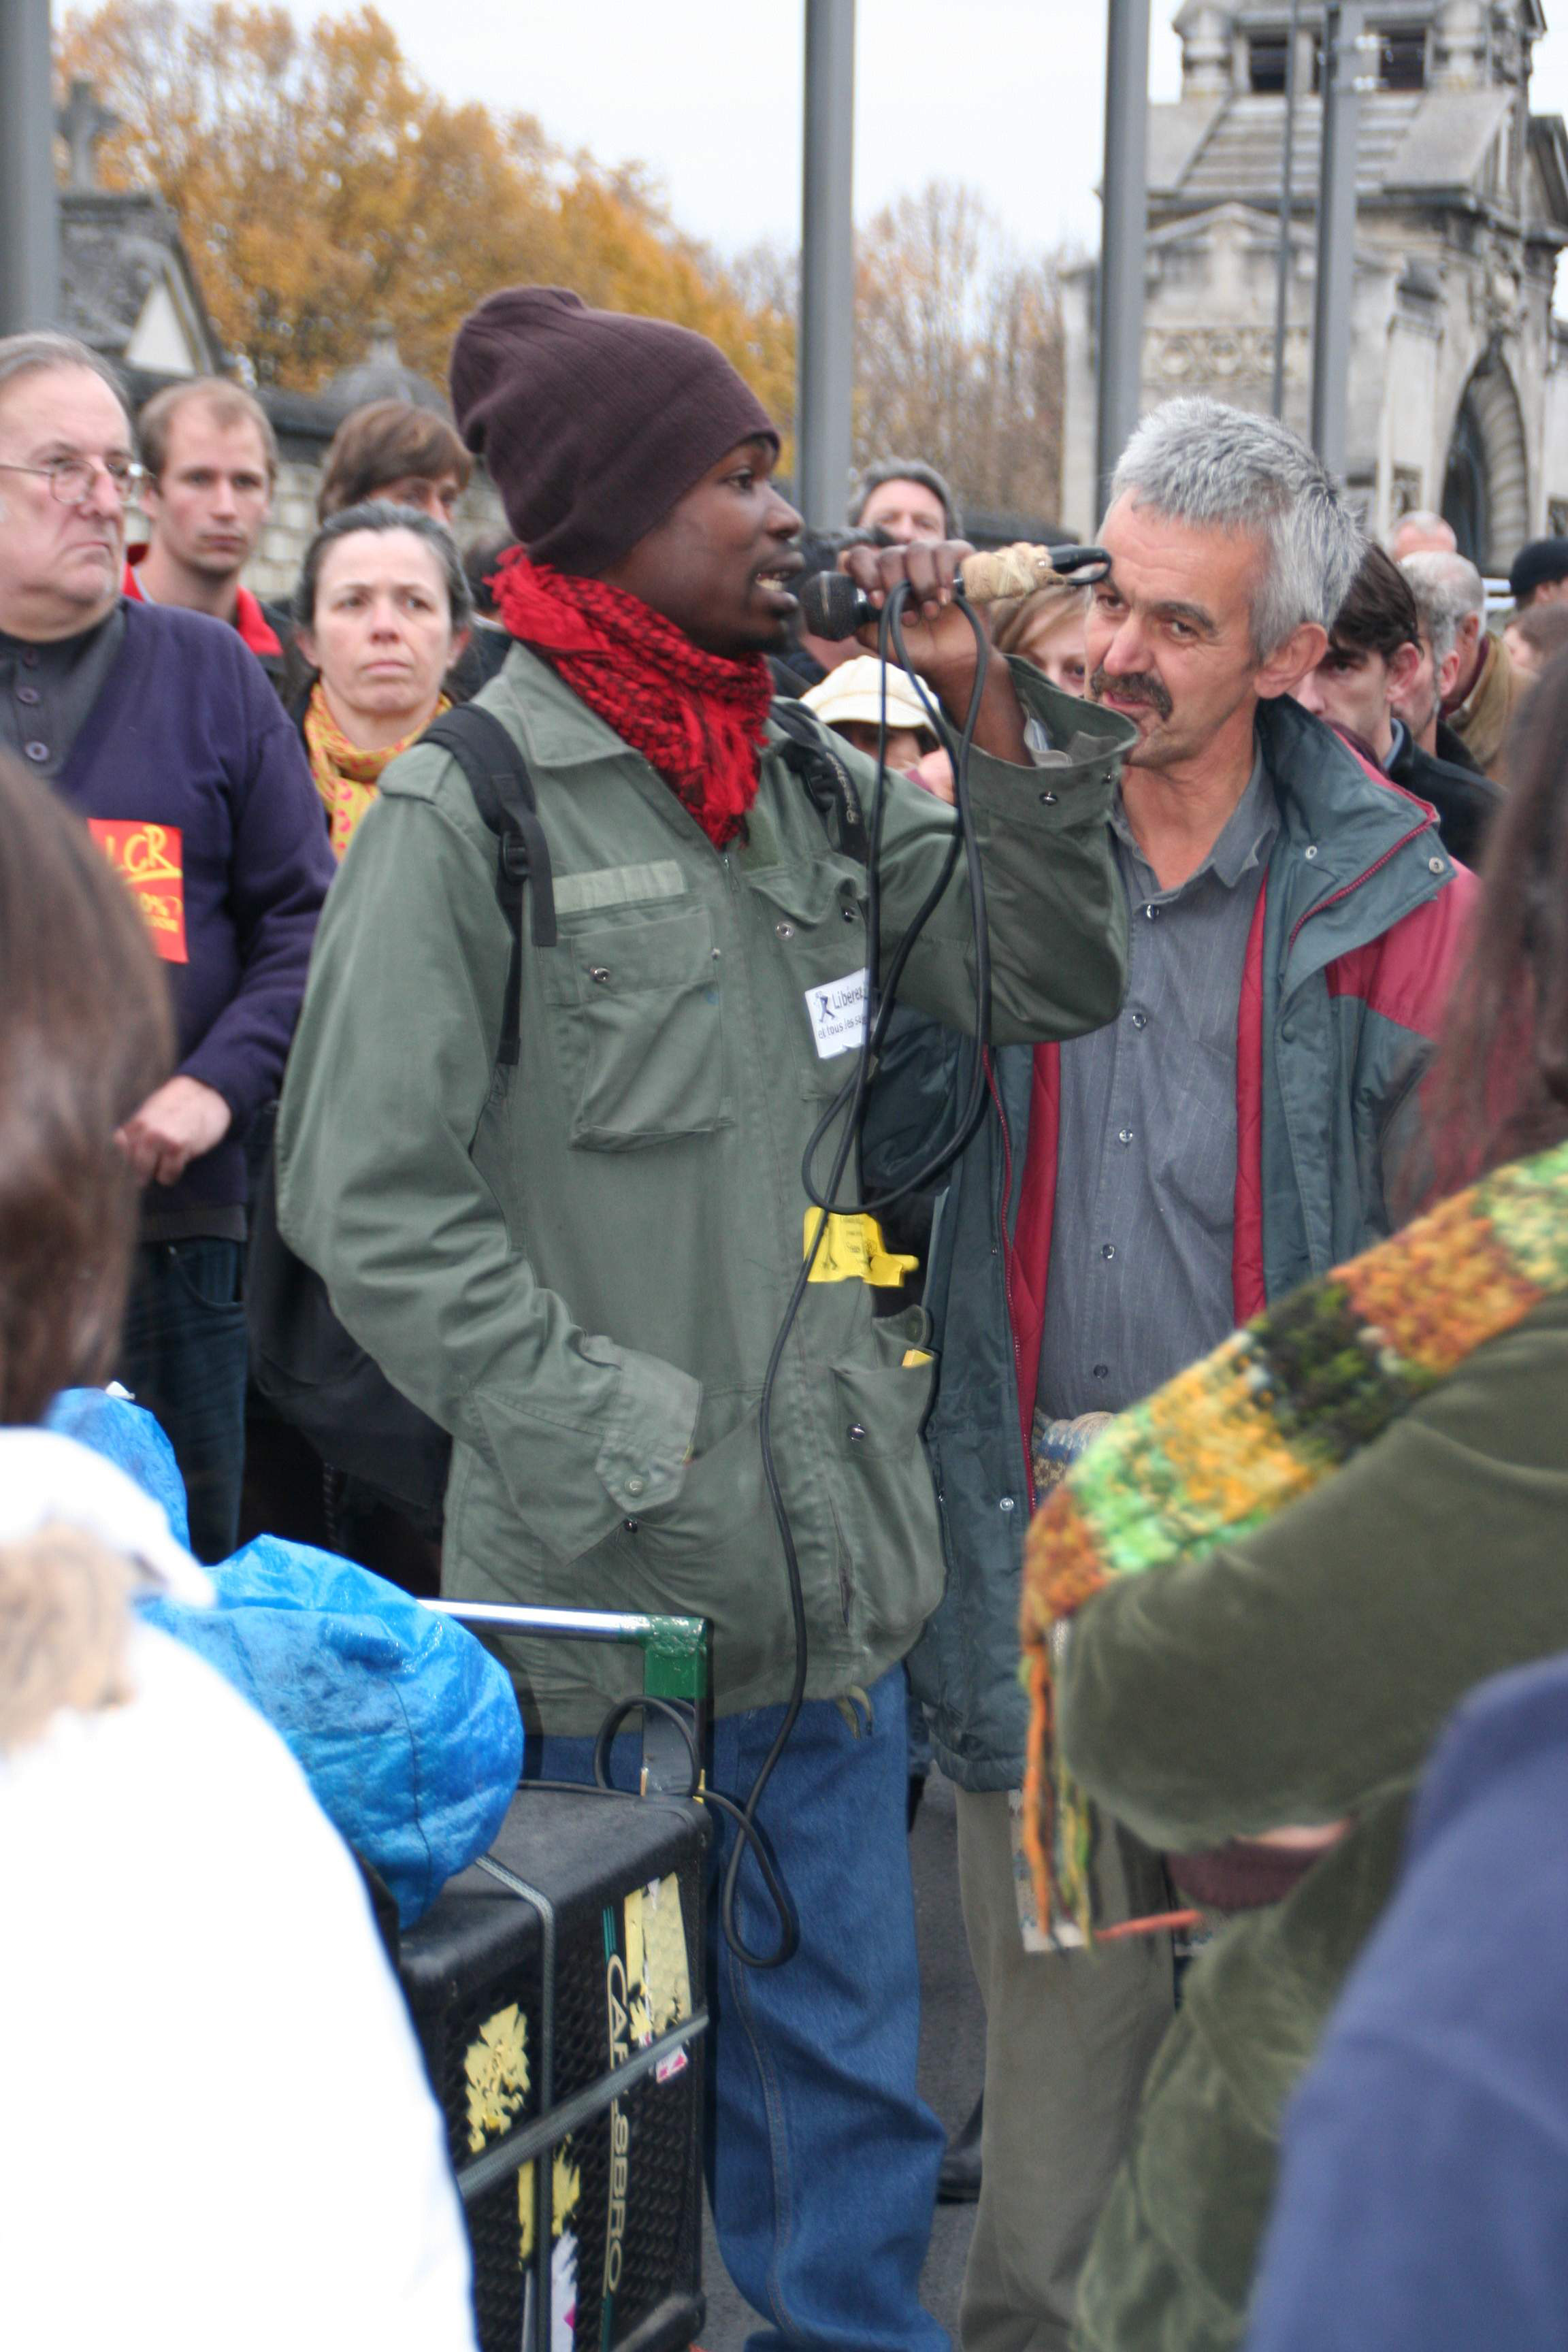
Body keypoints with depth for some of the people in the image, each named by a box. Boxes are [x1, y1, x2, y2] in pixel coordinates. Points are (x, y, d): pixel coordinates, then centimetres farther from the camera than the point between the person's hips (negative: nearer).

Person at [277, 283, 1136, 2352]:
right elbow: (371, 1197, -12)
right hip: (617, 1601, -6)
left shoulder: (813, 779, 10)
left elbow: (1047, 987, 9)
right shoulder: (466, 815, -10)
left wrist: (988, 708, -1)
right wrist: (619, 1449, -14)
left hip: (838, 1563, 6)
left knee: (851, 2062, 17)